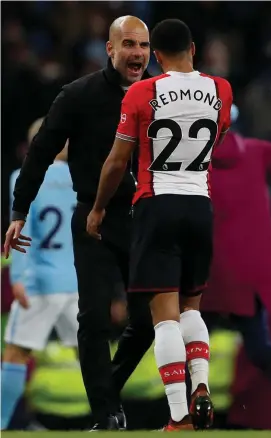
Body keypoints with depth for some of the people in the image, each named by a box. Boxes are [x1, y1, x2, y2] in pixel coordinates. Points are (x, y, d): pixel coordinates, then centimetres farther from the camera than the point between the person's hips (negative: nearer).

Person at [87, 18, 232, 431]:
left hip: (157, 205, -3)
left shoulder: (142, 93, -7)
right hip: (200, 205, 3)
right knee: (191, 305, 20)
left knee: (165, 314, -6)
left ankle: (180, 418, -14)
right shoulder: (220, 90, 2)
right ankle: (201, 387, -2)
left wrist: (97, 210, 12)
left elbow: (117, 161, -2)